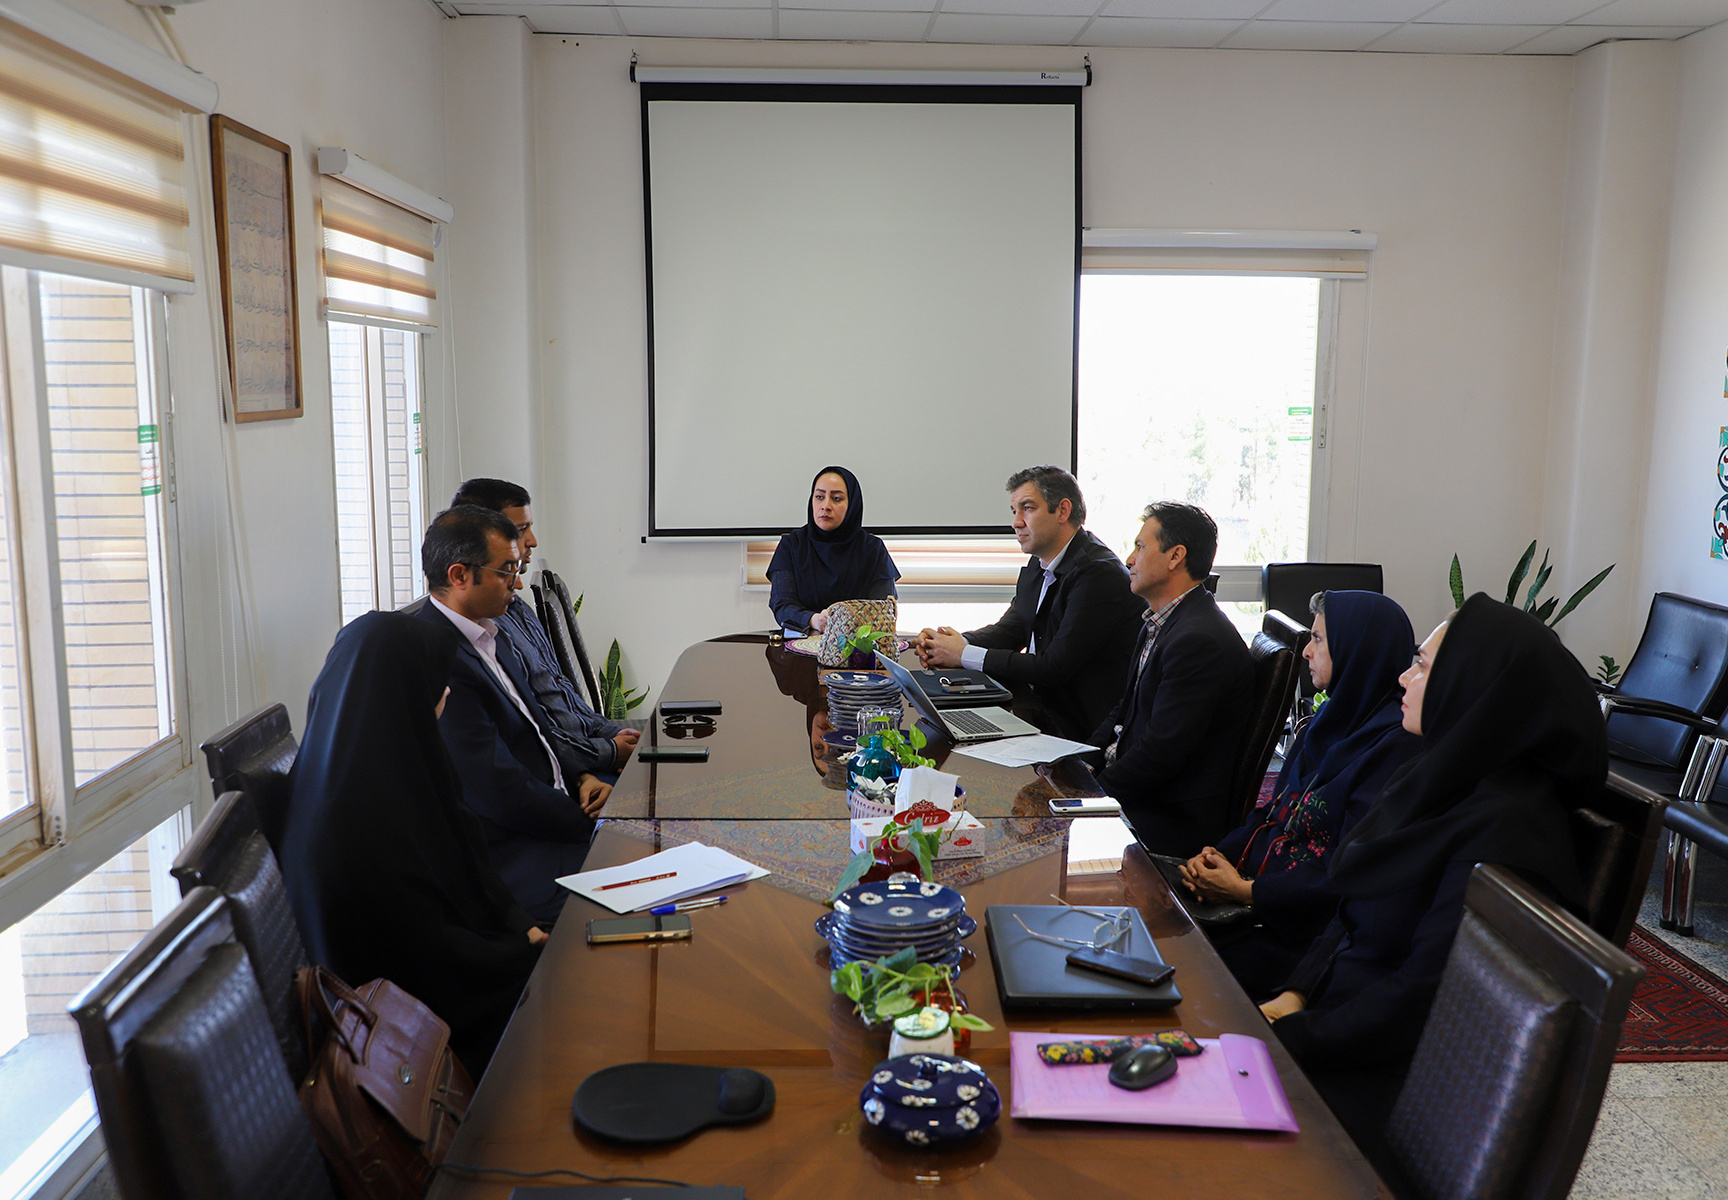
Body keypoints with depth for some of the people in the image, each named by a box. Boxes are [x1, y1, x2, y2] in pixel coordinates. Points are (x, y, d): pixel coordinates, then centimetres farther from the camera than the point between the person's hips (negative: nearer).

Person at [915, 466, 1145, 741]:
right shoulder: (1037, 565, 9)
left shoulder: (1100, 573, -20)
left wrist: (965, 655, -16)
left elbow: (1054, 667, -23)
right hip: (1039, 700, 8)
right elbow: (1009, 629, 14)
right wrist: (956, 642, -7)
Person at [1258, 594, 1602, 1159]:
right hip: (1335, 1007, 8)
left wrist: (1290, 1038, -18)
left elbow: (1424, 995, -23)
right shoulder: (1436, 777, 5)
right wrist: (1294, 996, -1)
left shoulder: (1505, 829, -23)